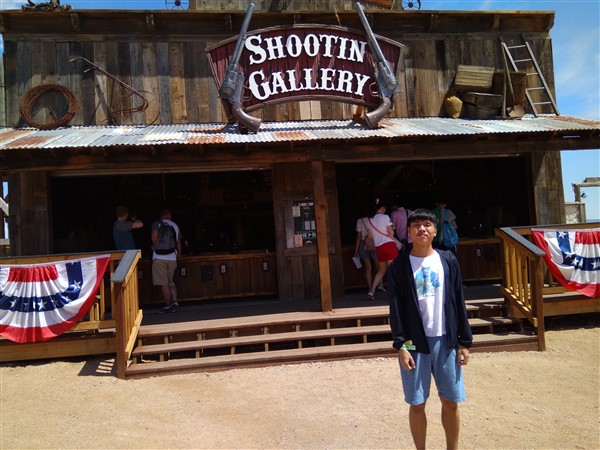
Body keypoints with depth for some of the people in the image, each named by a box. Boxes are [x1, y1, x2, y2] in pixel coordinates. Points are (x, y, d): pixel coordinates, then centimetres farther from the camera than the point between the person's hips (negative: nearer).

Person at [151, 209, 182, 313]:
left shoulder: (156, 224, 2)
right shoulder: (175, 225, 13)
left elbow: (154, 237, -15)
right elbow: (178, 243, 15)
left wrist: (154, 246, 5)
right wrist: (179, 254, 29)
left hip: (159, 257, -4)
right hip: (172, 258, 4)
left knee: (163, 283, 0)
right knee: (171, 282, 16)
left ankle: (168, 305, 1)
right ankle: (174, 301, -1)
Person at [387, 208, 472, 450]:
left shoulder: (448, 260, 3)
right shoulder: (399, 265, -4)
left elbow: (458, 303, 5)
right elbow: (396, 309, -5)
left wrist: (464, 341, 3)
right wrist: (401, 345, -11)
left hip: (445, 341, 2)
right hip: (415, 342, -2)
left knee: (451, 402, 12)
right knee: (417, 404, 7)